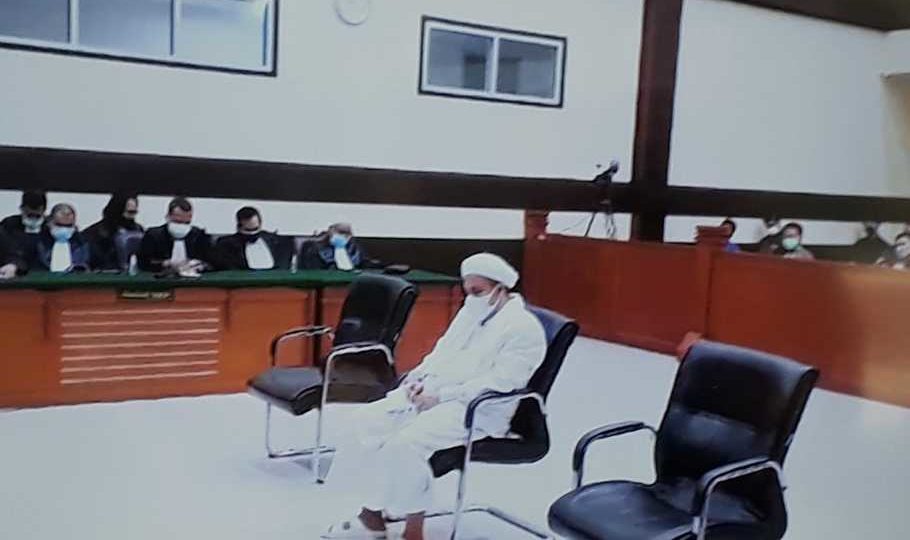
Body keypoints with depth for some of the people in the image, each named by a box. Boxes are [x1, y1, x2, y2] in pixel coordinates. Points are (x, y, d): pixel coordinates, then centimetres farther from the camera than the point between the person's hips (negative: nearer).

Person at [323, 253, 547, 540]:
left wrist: (442, 396, -22)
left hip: (478, 410, -9)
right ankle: (373, 515, -2)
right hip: (432, 392, 9)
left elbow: (500, 382, -20)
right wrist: (417, 377, 0)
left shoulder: (522, 328, -11)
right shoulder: (470, 312, 17)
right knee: (369, 419, -9)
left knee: (407, 441, -30)